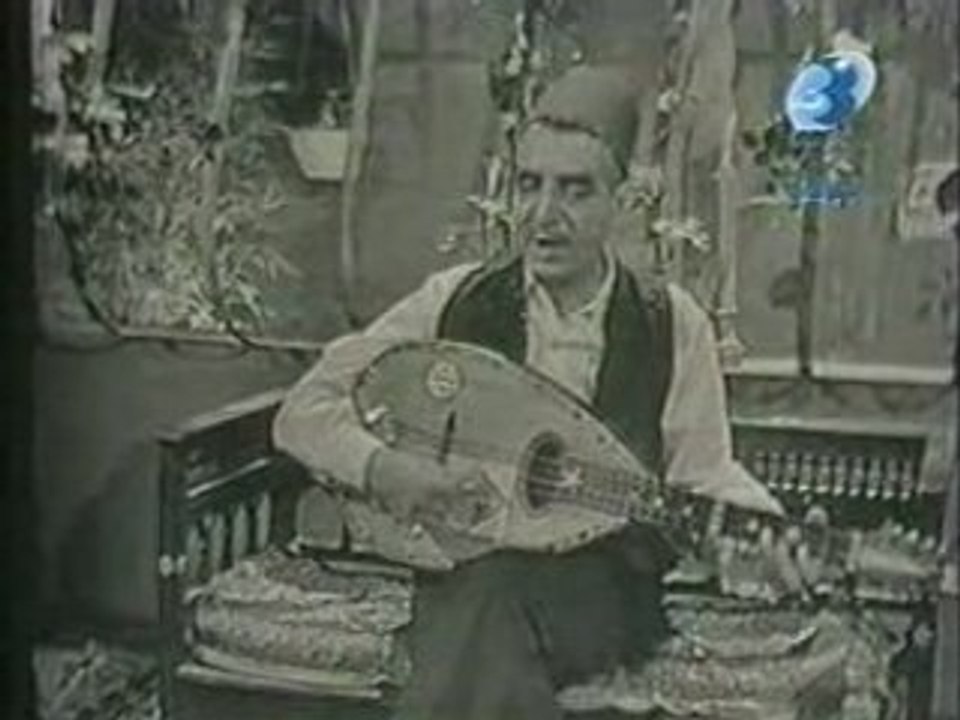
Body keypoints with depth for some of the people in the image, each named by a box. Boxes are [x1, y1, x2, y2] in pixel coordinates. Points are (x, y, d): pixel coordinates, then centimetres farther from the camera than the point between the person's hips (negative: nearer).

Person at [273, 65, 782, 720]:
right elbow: (305, 411, 5)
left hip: (602, 589, 0)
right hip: (464, 573, 0)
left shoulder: (672, 323, 2)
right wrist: (380, 466, -14)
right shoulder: (456, 301, 3)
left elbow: (703, 475, 2)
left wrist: (772, 531, -18)